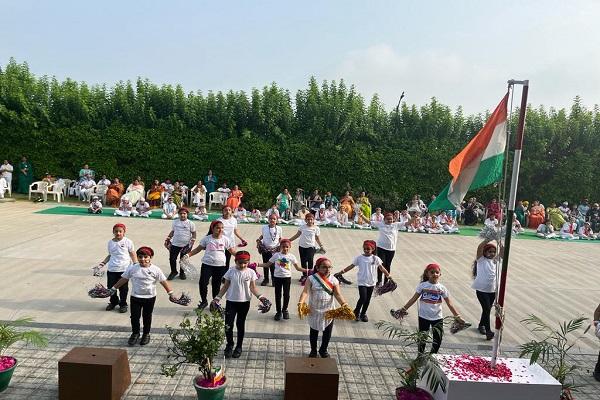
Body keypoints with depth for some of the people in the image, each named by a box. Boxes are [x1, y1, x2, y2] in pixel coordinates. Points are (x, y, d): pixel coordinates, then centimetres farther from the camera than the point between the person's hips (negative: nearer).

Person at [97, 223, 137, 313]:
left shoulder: (128, 242, -5)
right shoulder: (110, 242, 6)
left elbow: (133, 255, -2)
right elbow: (110, 255, 17)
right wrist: (103, 262, 7)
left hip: (124, 269, -3)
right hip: (111, 269, 4)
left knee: (123, 288, 6)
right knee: (111, 287, 11)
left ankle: (123, 304, 24)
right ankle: (113, 302, 33)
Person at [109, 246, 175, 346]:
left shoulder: (155, 270, -11)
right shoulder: (132, 268, -6)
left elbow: (163, 282, -8)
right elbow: (123, 279, 4)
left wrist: (170, 293, -10)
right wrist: (114, 288, 7)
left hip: (150, 297, -1)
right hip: (135, 297, 1)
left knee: (147, 316, 13)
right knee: (134, 316, 7)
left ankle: (146, 334, 31)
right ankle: (135, 333, 30)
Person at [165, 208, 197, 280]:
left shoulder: (190, 223, -4)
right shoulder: (175, 222, 4)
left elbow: (194, 234, 0)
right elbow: (172, 232, 13)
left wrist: (192, 242, -11)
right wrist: (167, 240, 7)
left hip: (186, 245, -2)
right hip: (175, 244, 2)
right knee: (172, 259, 2)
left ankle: (182, 273, 28)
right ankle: (173, 272, 25)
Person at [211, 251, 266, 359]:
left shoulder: (251, 272, -4)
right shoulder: (231, 271, -4)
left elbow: (253, 288, -2)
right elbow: (225, 286, 3)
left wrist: (260, 296, -18)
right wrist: (217, 297, -2)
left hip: (244, 302, 0)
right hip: (231, 301, 0)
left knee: (240, 324, 12)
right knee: (228, 325, -4)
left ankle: (239, 347, 26)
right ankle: (229, 345, 18)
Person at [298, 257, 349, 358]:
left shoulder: (334, 280, -5)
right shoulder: (312, 279, -11)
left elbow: (337, 294, -11)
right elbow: (305, 292, -19)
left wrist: (343, 303, -30)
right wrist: (301, 302, -37)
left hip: (329, 311, 2)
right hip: (314, 311, -1)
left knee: (328, 332, 12)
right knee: (314, 331, 14)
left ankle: (323, 350, 36)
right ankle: (313, 350, 35)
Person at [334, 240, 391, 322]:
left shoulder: (376, 259, -2)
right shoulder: (359, 258, -5)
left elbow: (382, 268, 1)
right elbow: (351, 266, -3)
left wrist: (388, 275, -9)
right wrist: (341, 272, -8)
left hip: (371, 282, 3)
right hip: (362, 282, -2)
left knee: (367, 299, 12)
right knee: (363, 298, -12)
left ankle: (363, 314, 31)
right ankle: (356, 312, 11)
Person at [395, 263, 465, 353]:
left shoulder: (442, 288, -3)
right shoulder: (423, 285, -7)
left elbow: (449, 304, 0)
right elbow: (414, 299, -5)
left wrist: (457, 316, -4)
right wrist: (404, 309, -9)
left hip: (437, 317, 1)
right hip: (424, 316, -1)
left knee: (438, 338, 3)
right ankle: (420, 355, 29)